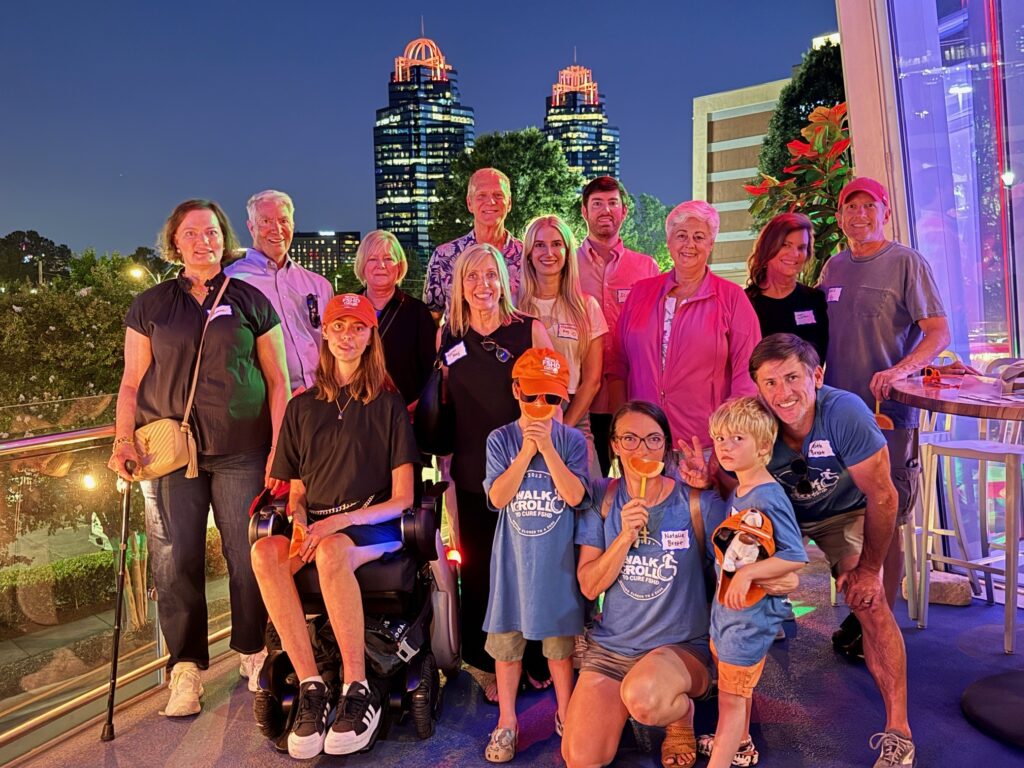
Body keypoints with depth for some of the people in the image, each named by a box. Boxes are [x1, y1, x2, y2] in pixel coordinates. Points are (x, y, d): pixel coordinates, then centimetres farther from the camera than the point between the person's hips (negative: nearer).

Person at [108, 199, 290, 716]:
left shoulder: (250, 302, 9)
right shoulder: (150, 306, 11)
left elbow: (278, 381, 7)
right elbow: (132, 382, 11)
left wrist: (279, 447, -1)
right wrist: (123, 441, -3)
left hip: (241, 453, -1)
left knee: (248, 558, 1)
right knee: (175, 562, 1)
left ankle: (252, 654, 20)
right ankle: (185, 668, 14)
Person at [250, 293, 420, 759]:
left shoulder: (388, 404, 5)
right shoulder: (302, 407, 16)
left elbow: (402, 497, -1)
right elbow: (296, 490, 16)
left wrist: (339, 521, -14)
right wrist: (300, 523, -7)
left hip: (374, 526, -3)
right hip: (316, 524, 4)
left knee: (332, 551, -37)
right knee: (264, 552, -29)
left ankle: (359, 692, -25)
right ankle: (310, 686, -24)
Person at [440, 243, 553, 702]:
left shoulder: (531, 330, -2)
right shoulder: (447, 337, 6)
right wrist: (443, 454, 11)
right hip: (472, 470, 2)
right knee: (477, 565, 9)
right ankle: (485, 663, 26)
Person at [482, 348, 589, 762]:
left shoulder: (572, 440, -3)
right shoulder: (500, 440, -2)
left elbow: (574, 496, -15)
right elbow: (498, 498, -12)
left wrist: (547, 448, -21)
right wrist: (526, 453, -19)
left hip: (557, 559, 0)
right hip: (514, 558, 1)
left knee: (560, 639, 12)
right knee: (506, 640, 9)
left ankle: (564, 713, 32)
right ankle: (507, 721, 26)